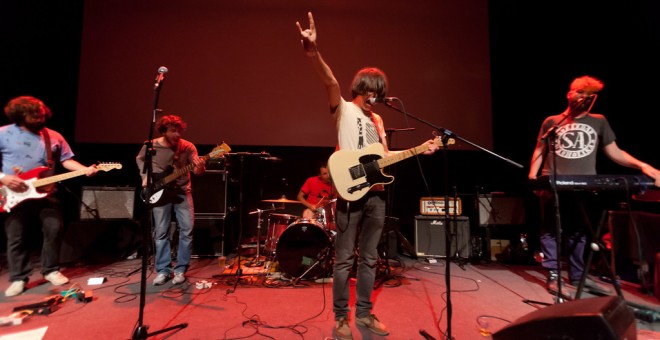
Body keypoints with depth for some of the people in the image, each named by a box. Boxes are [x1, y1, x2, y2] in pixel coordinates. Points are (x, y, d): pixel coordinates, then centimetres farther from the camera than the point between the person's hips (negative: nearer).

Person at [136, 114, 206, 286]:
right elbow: (140, 159, 14)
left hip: (183, 192, 0)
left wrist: (200, 168, -41)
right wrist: (144, 176, 1)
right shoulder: (150, 146, -6)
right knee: (161, 233, 4)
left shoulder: (188, 147, -8)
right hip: (159, 192, 0)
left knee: (187, 230, -5)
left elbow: (196, 167, -17)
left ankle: (180, 269, 10)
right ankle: (163, 270, 19)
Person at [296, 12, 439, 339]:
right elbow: (330, 81, -20)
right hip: (351, 192, -6)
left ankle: (364, 313, 29)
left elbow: (385, 156, 19)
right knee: (344, 259, 3)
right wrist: (313, 52, -37)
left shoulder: (377, 119, 18)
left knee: (369, 258, 13)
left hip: (376, 193, 7)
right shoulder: (344, 110, -1)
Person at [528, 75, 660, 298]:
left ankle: (577, 277, 21)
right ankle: (553, 278, 6)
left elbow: (615, 153, 9)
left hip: (584, 188, 2)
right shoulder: (551, 122, 7)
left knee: (579, 233, 10)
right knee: (551, 231, 1)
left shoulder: (599, 122, 12)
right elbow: (539, 152, 9)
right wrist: (532, 176, -3)